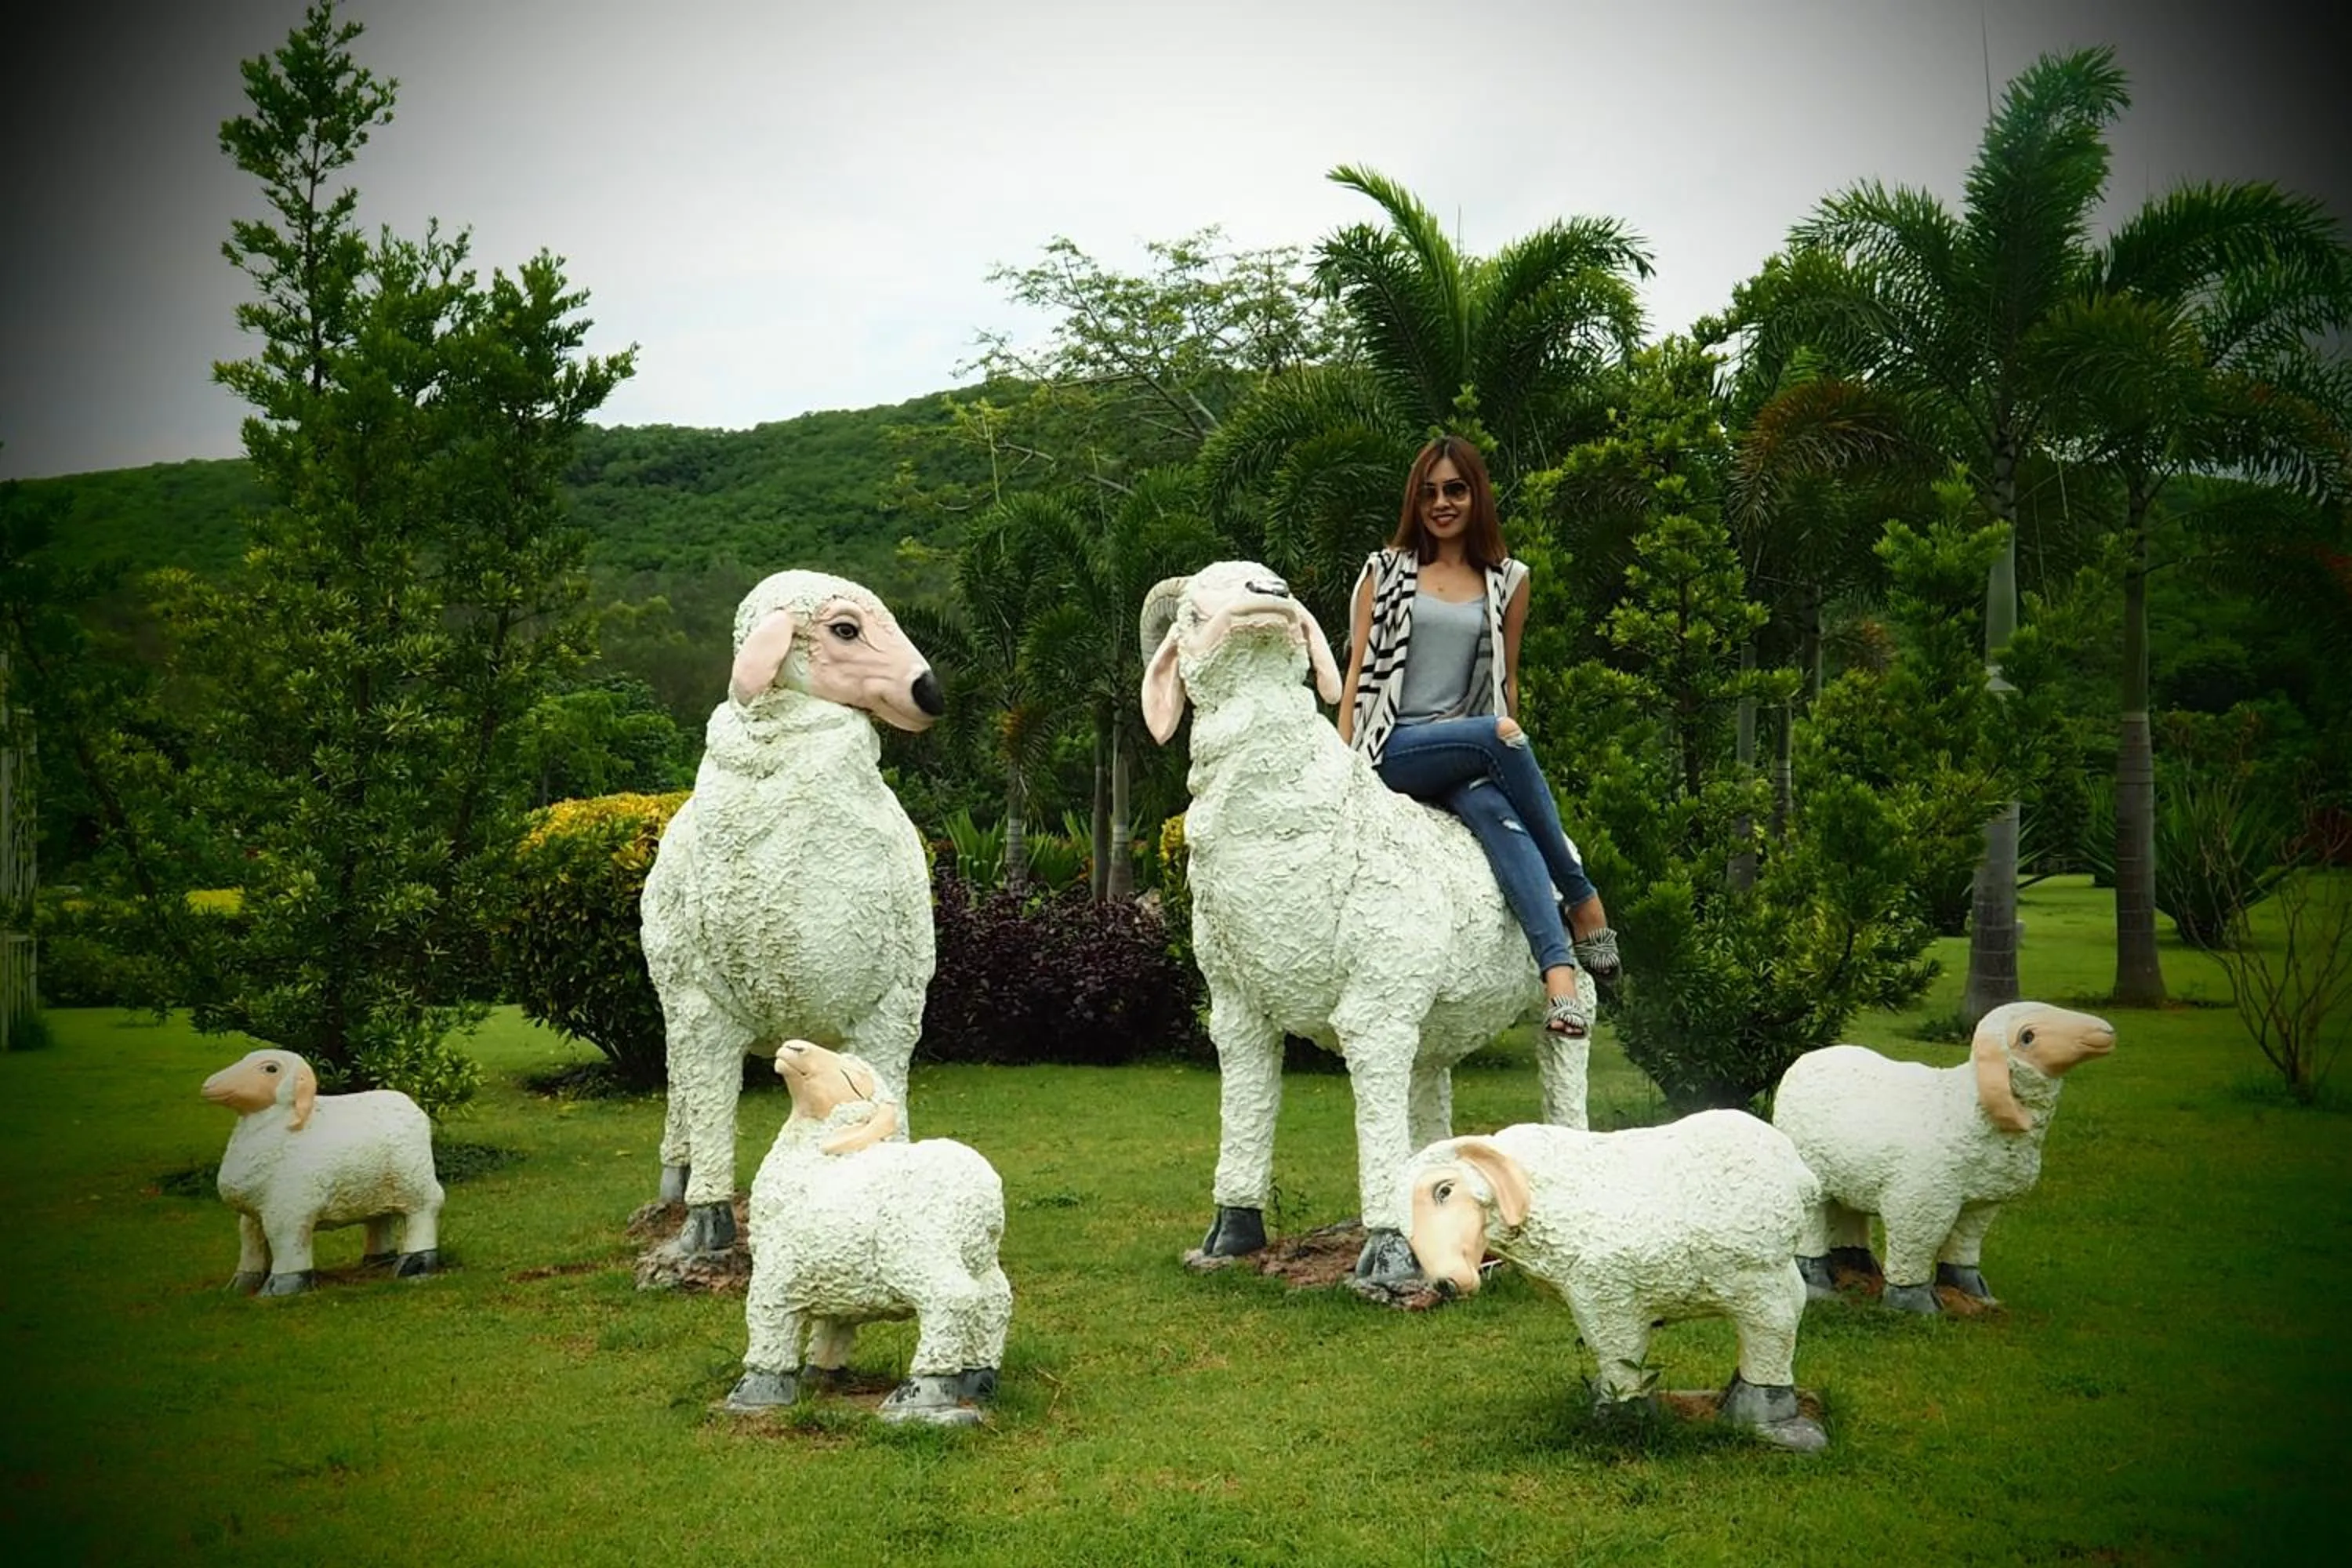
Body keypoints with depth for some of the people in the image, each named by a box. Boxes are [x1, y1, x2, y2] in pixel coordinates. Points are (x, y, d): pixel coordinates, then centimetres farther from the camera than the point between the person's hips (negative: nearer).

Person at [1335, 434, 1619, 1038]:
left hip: (1470, 753, 2)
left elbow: (1506, 681, 17)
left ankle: (1558, 969, -46)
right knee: (1496, 734, -33)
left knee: (1497, 813, -35)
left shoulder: (1508, 581, 16)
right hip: (1393, 749, -2)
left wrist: (1515, 766, 8)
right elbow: (1358, 671, 7)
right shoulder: (1385, 571, 11)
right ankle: (1582, 901, -23)